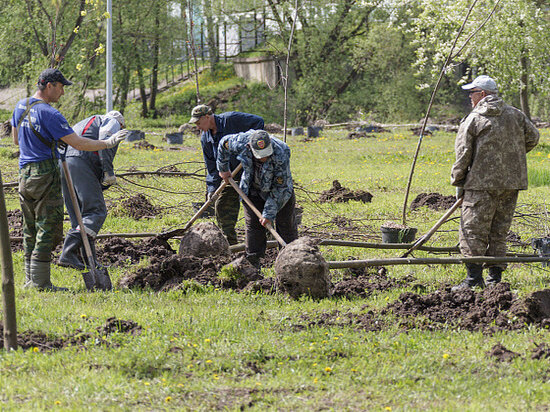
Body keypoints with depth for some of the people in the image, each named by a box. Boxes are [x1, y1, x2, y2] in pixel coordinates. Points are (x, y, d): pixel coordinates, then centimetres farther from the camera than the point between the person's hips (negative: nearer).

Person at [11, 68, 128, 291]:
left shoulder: (21, 106, 9)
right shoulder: (49, 114, -17)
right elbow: (78, 143, -18)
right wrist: (108, 143, -8)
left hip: (25, 173, 8)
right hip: (45, 175, -8)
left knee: (31, 229, 13)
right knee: (48, 229, -4)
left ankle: (30, 279, 17)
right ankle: (40, 281, -6)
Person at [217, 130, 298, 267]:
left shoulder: (281, 155, -37)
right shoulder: (241, 142, -29)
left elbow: (280, 188, -28)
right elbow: (223, 144, -4)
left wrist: (269, 214, -26)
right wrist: (223, 169, 8)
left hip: (281, 191, -2)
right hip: (253, 191, 2)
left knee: (286, 225, 0)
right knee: (253, 226, -1)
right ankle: (253, 264, 5)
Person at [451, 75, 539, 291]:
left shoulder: (473, 119, -5)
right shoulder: (516, 115, 10)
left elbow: (463, 154, -6)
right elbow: (532, 137, 12)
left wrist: (458, 182, 3)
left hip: (482, 184, -6)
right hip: (511, 183, 6)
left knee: (473, 231, -2)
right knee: (499, 232, 13)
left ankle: (474, 277, -8)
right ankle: (495, 275, 13)